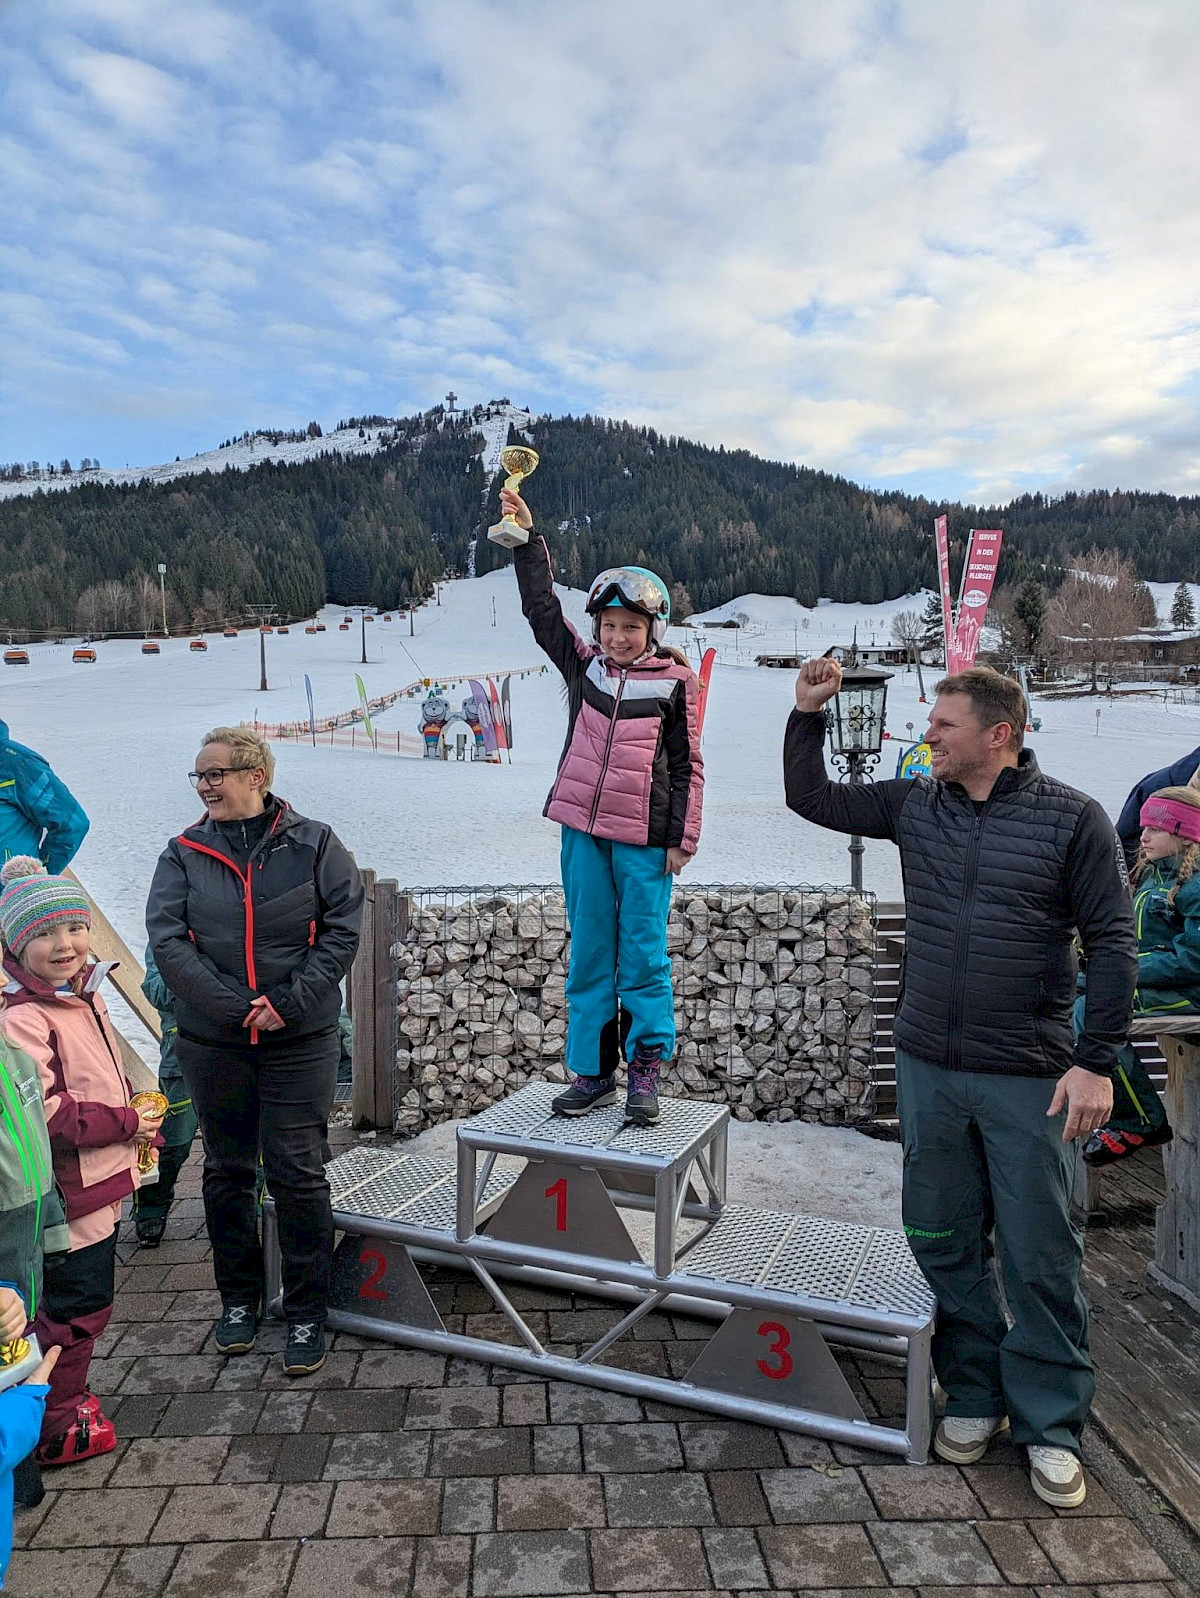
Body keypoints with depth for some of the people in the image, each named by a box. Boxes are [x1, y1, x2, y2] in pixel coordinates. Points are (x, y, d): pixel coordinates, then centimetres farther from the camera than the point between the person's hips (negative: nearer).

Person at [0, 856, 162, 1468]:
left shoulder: (84, 994, 7)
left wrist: (140, 1121, 7)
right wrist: (125, 1123, -20)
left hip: (98, 1184, 9)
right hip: (66, 1192, -9)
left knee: (85, 1298, 22)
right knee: (76, 1304, 4)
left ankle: (64, 1397, 40)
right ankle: (54, 1430, 22)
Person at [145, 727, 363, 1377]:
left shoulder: (313, 844, -3)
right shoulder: (183, 853, 2)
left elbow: (342, 929, -6)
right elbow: (167, 940, -6)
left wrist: (289, 1002, -14)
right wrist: (233, 1006, -15)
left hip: (300, 1042, -2)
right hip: (212, 1042, 3)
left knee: (298, 1174, 2)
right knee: (227, 1172, 15)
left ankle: (306, 1312, 19)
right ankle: (238, 1298, 34)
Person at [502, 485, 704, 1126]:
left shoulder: (675, 681, 0)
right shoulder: (584, 664, 8)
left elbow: (686, 765, 2)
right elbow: (541, 607, 12)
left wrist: (683, 836, -1)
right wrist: (526, 537, 6)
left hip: (645, 838, -3)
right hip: (583, 831, 4)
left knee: (643, 955, 2)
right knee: (589, 954, 9)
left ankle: (645, 1069, 14)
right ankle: (592, 1072, 18)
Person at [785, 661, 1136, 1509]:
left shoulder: (1073, 818, -7)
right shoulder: (914, 805, 4)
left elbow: (1112, 944, -6)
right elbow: (811, 798, 14)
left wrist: (1096, 1062, -11)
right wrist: (808, 713, 2)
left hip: (1030, 1079, -4)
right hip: (928, 1066, 4)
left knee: (1041, 1256, 6)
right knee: (945, 1243, 14)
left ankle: (1051, 1425, 25)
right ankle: (974, 1395, 32)